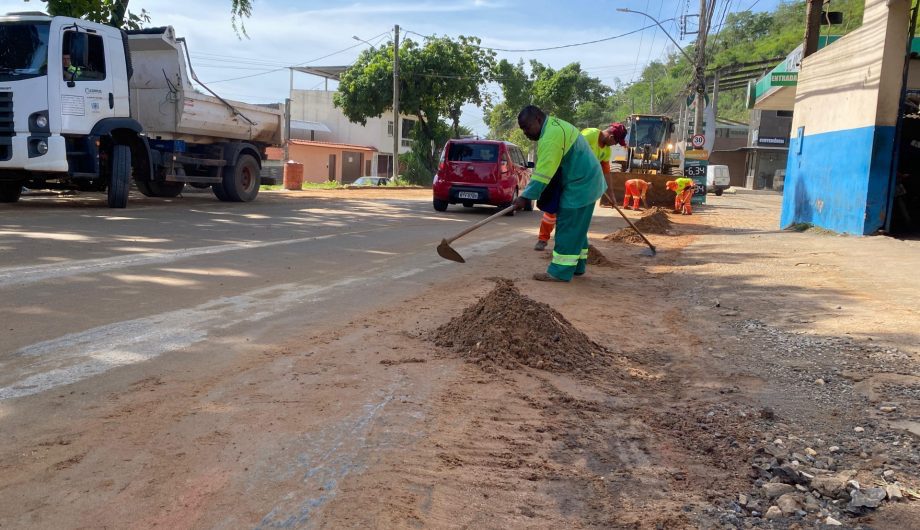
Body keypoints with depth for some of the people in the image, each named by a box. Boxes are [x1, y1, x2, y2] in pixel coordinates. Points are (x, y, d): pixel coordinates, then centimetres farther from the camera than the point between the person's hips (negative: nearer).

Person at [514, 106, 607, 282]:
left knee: (568, 228, -8)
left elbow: (543, 172, -26)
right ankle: (577, 266, 24)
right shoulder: (554, 126, 13)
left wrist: (525, 197, -24)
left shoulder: (552, 134, -22)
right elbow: (545, 169, 17)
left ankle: (560, 272, -5)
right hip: (583, 182, 11)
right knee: (575, 227, 16)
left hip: (580, 184, -11)